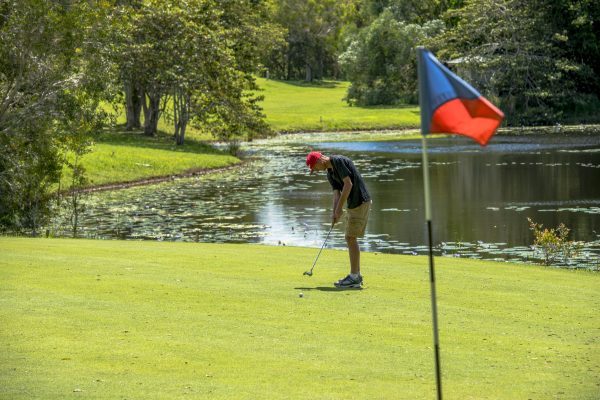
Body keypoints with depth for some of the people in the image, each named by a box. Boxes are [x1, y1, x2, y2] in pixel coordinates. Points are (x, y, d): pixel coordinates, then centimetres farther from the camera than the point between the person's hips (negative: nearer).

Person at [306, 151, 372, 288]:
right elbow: (336, 193, 8)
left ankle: (354, 277, -6)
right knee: (351, 238, 12)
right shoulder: (330, 173, 15)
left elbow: (348, 184, -20)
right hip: (353, 204, 10)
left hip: (360, 202, -10)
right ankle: (356, 275, 16)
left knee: (351, 238, -9)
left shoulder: (338, 161, -15)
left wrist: (339, 207, -16)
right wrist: (335, 213, -7)